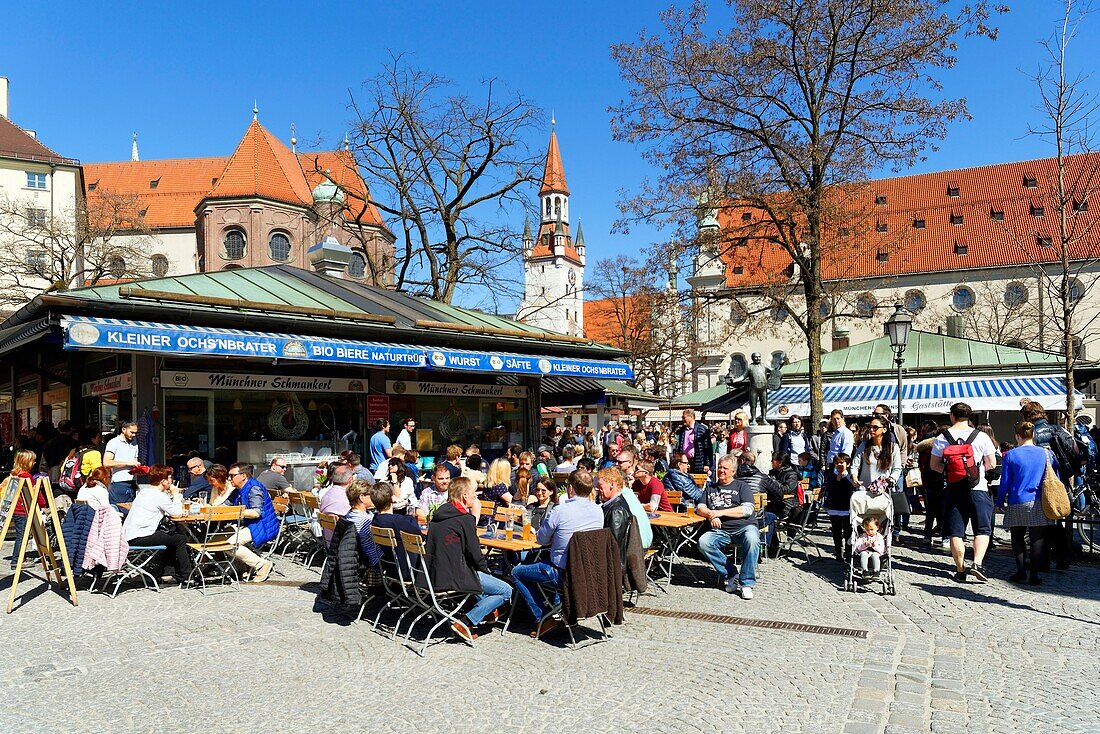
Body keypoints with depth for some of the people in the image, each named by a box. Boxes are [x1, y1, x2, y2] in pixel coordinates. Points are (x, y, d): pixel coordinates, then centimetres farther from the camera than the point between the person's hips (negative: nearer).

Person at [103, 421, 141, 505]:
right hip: (118, 485, -6)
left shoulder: (134, 445, 19)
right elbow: (106, 463, -14)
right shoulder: (114, 442, -2)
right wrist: (127, 463, -15)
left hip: (131, 485, 6)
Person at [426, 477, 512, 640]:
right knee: (506, 591, -4)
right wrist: (486, 570, 8)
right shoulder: (465, 518, -15)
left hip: (434, 574, 9)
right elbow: (475, 553, -13)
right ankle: (465, 623, -7)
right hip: (454, 578, -9)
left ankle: (485, 610, 31)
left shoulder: (439, 513, 10)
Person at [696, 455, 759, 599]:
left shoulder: (742, 486, 13)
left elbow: (747, 509, -3)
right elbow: (699, 508, 13)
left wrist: (720, 512, -10)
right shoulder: (710, 488, 24)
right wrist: (711, 515, -10)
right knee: (703, 542, -28)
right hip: (719, 530, 3)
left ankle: (747, 583, -23)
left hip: (743, 527, -2)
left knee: (752, 539, -36)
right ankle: (730, 574, -12)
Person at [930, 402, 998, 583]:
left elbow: (934, 465, 3)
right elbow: (991, 464, 2)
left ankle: (960, 570, 9)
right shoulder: (981, 437, -3)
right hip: (977, 488, -1)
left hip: (952, 489, 1)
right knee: (983, 529, 7)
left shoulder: (941, 438, 0)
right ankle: (977, 563, -9)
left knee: (956, 532, 7)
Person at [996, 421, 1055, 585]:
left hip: (1017, 504, -1)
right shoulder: (1046, 453, 0)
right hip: (1039, 504, 1)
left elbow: (1005, 482, -3)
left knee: (1017, 538, 13)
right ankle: (1034, 575, 6)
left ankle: (1021, 571, 7)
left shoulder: (1011, 455, -6)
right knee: (1037, 539, 7)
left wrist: (1000, 502, 6)